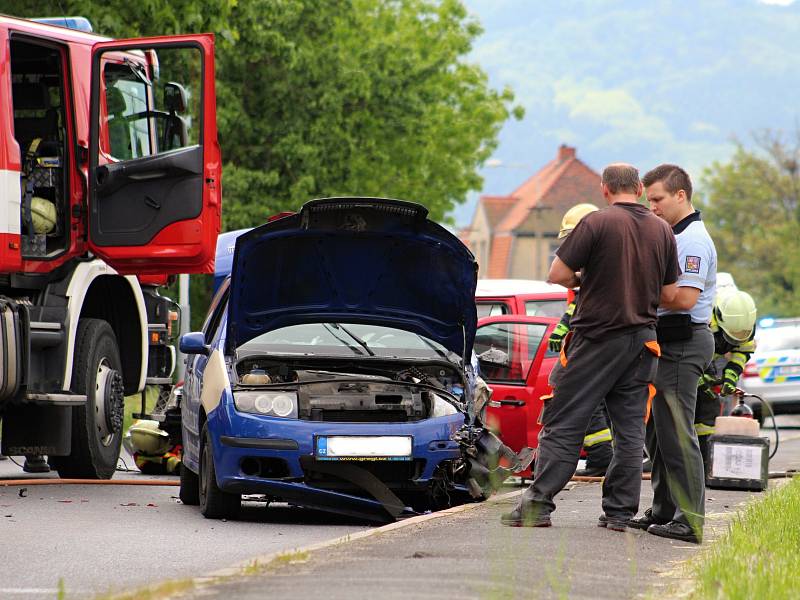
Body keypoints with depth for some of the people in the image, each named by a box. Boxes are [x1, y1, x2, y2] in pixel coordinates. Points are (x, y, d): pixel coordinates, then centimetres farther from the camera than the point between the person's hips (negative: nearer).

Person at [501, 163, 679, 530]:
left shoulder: (596, 223, -11)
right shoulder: (663, 231, 5)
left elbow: (558, 275, -11)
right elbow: (669, 293, 8)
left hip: (598, 338, -5)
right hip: (642, 339, 5)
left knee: (563, 424, -1)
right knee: (630, 429, 8)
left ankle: (538, 503, -5)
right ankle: (619, 511, 7)